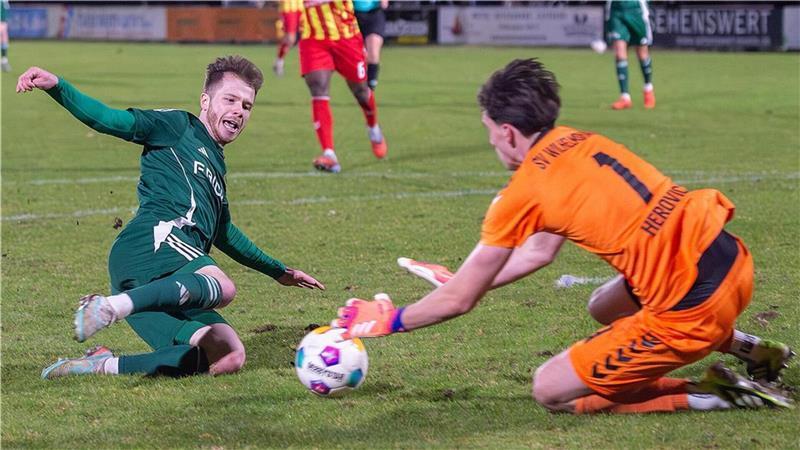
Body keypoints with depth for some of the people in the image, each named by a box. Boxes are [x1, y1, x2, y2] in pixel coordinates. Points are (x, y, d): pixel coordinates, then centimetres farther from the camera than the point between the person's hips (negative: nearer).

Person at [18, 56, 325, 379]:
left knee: (229, 358, -15)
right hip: (153, 240, -8)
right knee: (221, 287, -37)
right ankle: (112, 306, -51)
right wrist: (56, 86, -14)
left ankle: (103, 365, -17)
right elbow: (108, 120, 3)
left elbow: (223, 234, 49)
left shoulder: (216, 165, 37)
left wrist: (278, 271, 57)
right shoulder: (178, 127, 14)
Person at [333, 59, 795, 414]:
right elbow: (540, 251, 27)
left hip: (691, 308, -8)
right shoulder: (581, 142, 14)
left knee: (551, 391, 5)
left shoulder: (523, 192, -8)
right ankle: (744, 348, 27)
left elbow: (461, 300, 0)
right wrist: (463, 280, 35)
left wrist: (388, 321, 16)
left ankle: (712, 394, -1)